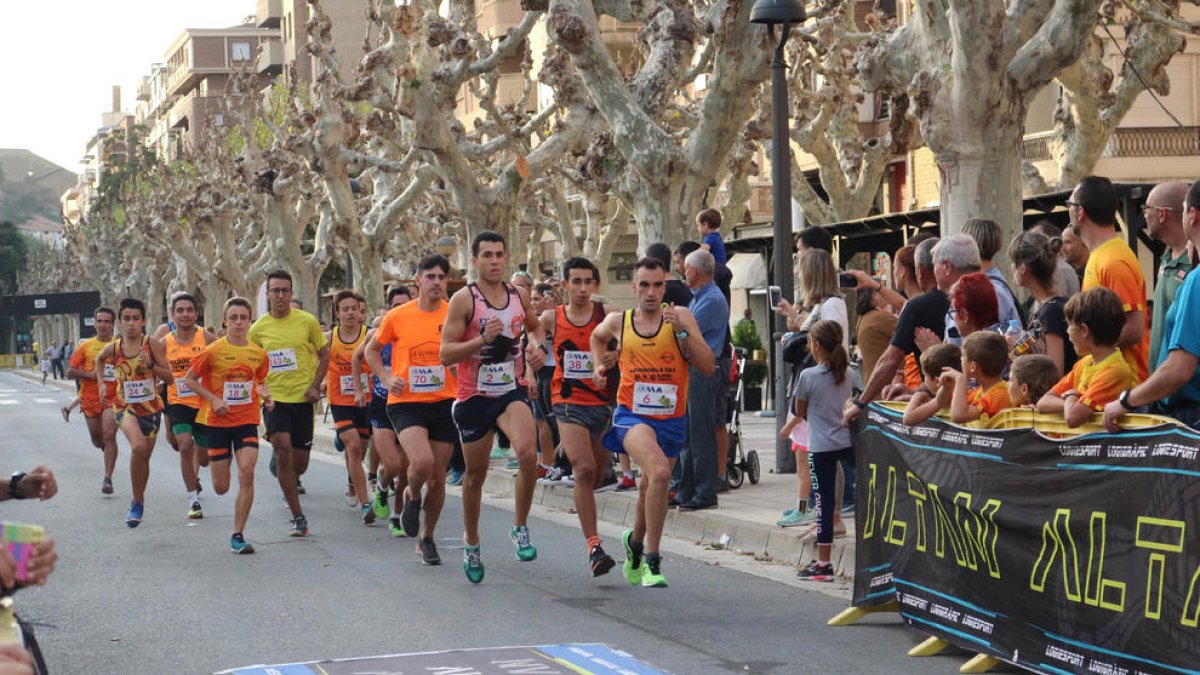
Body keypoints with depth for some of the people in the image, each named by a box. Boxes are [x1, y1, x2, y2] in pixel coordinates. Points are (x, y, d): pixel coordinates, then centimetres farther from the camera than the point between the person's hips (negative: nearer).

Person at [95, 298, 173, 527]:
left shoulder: (153, 345, -9)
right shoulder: (113, 348, -3)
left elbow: (170, 378, -9)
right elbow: (100, 359, 22)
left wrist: (151, 365, -23)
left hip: (151, 407, 1)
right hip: (125, 406, -1)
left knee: (144, 457, 12)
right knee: (139, 446, -28)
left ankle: (138, 502, 37)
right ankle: (138, 502, -15)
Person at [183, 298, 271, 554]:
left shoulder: (258, 354, 2)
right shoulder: (213, 351, -9)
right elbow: (189, 379, -1)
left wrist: (265, 395, -1)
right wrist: (213, 399, -13)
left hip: (247, 421, 2)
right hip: (218, 421, -2)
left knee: (247, 473, -18)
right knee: (221, 488, 0)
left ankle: (238, 536, -10)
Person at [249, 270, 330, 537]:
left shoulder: (307, 321, -2)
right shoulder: (258, 329, 1)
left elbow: (324, 355, 6)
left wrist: (315, 386, -5)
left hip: (302, 398, 0)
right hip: (274, 399, 0)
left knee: (300, 463, 6)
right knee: (283, 452, -17)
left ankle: (291, 482, 45)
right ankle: (298, 517, -10)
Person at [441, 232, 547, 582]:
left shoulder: (519, 295, 4)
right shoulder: (463, 300, -10)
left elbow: (534, 326, 25)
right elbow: (446, 353, -14)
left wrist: (539, 346, 3)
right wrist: (484, 338, -26)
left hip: (512, 392, 2)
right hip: (474, 397, -2)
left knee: (528, 452, -25)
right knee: (475, 474, 10)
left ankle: (520, 528, -8)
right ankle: (471, 541, 33)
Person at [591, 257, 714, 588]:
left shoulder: (681, 317, -3)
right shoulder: (617, 322, 1)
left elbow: (708, 368, -10)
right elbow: (597, 337, 27)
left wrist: (682, 332, -19)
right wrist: (599, 366, 10)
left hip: (672, 419, 2)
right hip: (632, 415, -2)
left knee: (651, 488, 17)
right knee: (659, 472, -28)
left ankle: (635, 541, 49)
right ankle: (652, 561, -21)